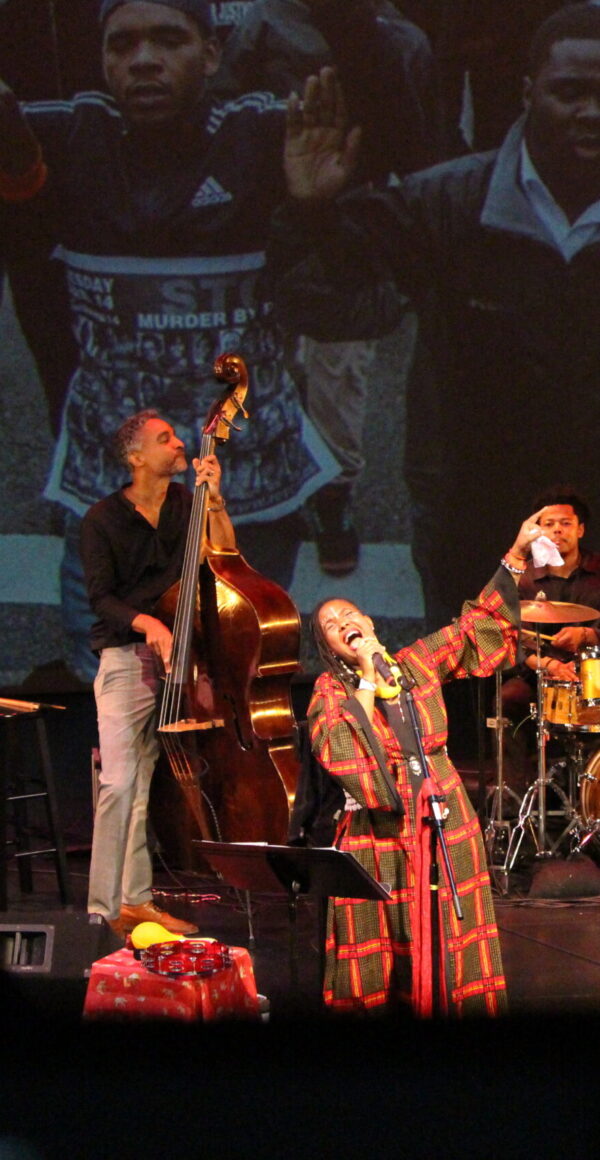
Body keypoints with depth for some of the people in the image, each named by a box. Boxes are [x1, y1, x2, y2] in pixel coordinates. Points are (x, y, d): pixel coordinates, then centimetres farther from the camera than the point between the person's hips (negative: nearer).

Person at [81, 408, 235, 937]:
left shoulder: (189, 507, 11)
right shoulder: (104, 519, 1)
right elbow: (102, 597, -4)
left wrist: (215, 500, -7)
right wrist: (146, 623, -21)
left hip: (179, 656, 3)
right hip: (126, 659, -3)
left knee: (155, 783, -1)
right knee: (121, 781, -12)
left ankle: (138, 898, 5)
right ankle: (110, 904, -10)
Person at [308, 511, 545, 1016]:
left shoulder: (419, 663, 9)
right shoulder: (331, 692, 2)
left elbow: (480, 624, 12)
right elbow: (338, 754, -16)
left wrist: (517, 554, 3)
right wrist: (368, 675, -10)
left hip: (445, 821, 3)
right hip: (380, 834, -3)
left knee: (451, 953, 1)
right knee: (379, 964, -4)